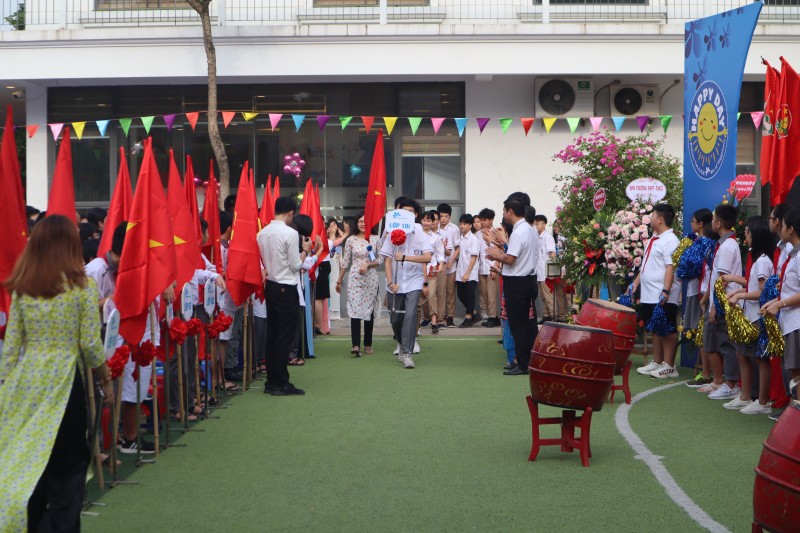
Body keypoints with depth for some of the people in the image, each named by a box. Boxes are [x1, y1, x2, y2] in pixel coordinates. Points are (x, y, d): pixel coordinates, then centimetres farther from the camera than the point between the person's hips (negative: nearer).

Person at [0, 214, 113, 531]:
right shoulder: (80, 285, -7)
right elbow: (90, 342, -7)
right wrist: (106, 378, 6)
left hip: (26, 379, 4)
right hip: (63, 378, -4)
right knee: (69, 461, 6)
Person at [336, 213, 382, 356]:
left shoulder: (375, 239, 4)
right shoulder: (351, 240, 4)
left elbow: (380, 260, 4)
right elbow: (345, 262, 9)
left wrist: (368, 265, -12)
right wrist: (339, 281, 11)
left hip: (371, 279, 1)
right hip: (355, 279, -1)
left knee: (369, 311, 6)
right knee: (355, 310, -11)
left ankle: (368, 344, 17)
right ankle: (356, 345, -19)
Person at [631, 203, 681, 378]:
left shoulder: (670, 241, -14)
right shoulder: (654, 239, 16)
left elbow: (671, 268, -22)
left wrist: (665, 291, -28)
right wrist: (636, 283, 20)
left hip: (663, 298, -9)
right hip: (649, 295, 9)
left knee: (668, 331, -2)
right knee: (655, 330, 15)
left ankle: (669, 366, 3)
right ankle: (657, 363, 22)